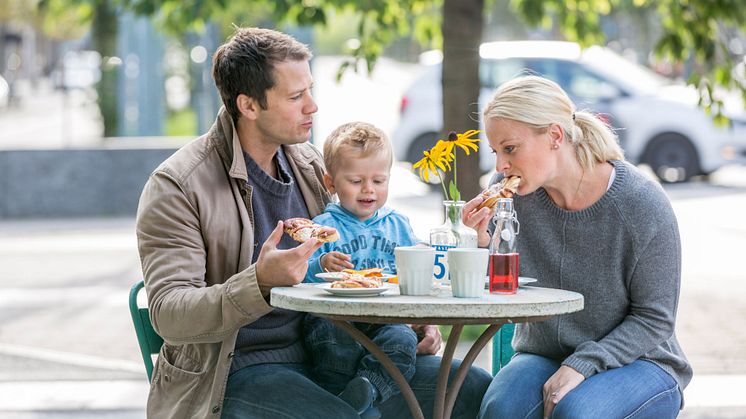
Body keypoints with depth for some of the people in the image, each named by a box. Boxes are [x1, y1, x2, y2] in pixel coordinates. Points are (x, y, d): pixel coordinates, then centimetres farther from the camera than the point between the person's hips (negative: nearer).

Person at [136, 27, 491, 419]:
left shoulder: (311, 165, 12)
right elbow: (168, 314, -18)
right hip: (238, 370, -6)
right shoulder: (175, 186, -10)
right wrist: (260, 282, -34)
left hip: (320, 353, 7)